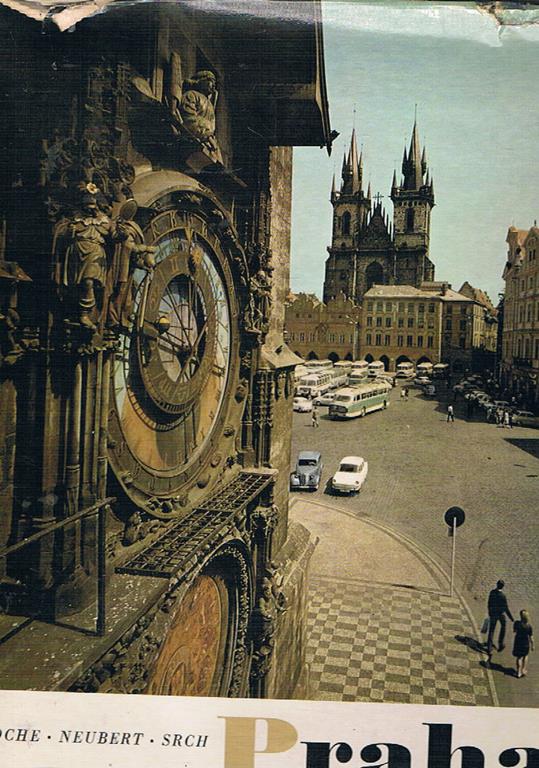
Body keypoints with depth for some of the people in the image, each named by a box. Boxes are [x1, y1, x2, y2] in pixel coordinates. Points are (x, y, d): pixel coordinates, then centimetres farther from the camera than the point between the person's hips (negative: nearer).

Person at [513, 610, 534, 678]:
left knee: (519, 657, 16)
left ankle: (519, 672, 20)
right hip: (526, 643, 0)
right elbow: (531, 637, -12)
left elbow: (514, 631, 1)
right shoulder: (529, 626, -19)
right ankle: (524, 671, 34)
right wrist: (532, 645, 1)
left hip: (518, 642, 0)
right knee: (525, 656, 24)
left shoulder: (517, 623, -18)